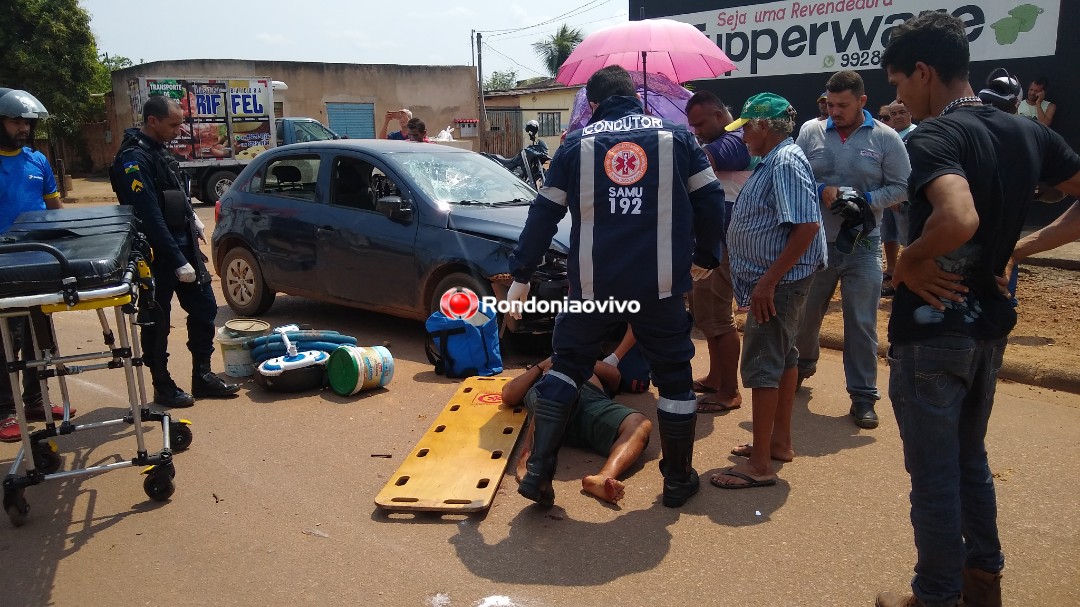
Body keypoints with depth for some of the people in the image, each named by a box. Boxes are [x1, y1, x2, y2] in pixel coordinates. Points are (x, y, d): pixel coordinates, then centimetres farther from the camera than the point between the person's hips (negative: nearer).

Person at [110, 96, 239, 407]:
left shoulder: (158, 149, 10)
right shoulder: (134, 159, -19)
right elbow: (150, 217, -24)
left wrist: (191, 218, 21)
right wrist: (178, 262, -24)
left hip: (184, 244, 9)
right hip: (157, 253, -9)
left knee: (204, 309, 11)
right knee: (156, 324, 4)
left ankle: (202, 376, 21)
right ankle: (163, 388, 17)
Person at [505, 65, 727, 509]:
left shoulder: (577, 144, 4)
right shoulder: (674, 136, 5)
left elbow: (544, 215, 3)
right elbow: (710, 200, 5)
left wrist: (520, 276, 8)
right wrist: (705, 256, 19)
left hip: (592, 282, 1)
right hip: (661, 284, 0)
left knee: (566, 365, 16)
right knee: (674, 374, 14)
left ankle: (538, 471, 10)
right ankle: (678, 480, 24)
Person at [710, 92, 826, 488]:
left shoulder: (786, 163, -18)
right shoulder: (773, 161, 13)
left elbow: (807, 226, -27)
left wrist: (768, 281, -27)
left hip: (778, 282, -11)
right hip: (776, 280, 11)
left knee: (762, 365, -7)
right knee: (782, 357, 17)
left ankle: (760, 465, 0)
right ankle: (780, 441, 31)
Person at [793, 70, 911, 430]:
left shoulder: (886, 138, -1)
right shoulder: (810, 132, 1)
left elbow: (901, 186, 1)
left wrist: (868, 200, -15)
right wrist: (821, 191, -16)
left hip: (863, 245, -1)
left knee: (862, 323, 1)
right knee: (805, 314, 15)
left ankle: (863, 395, 12)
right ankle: (803, 366, 41)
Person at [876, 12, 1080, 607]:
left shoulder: (933, 137, -20)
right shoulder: (1028, 132, 5)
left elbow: (959, 218, -37)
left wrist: (908, 261, -20)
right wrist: (1024, 247, 9)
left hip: (932, 331, -8)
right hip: (989, 325, 8)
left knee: (933, 475, 7)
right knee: (971, 459, 24)